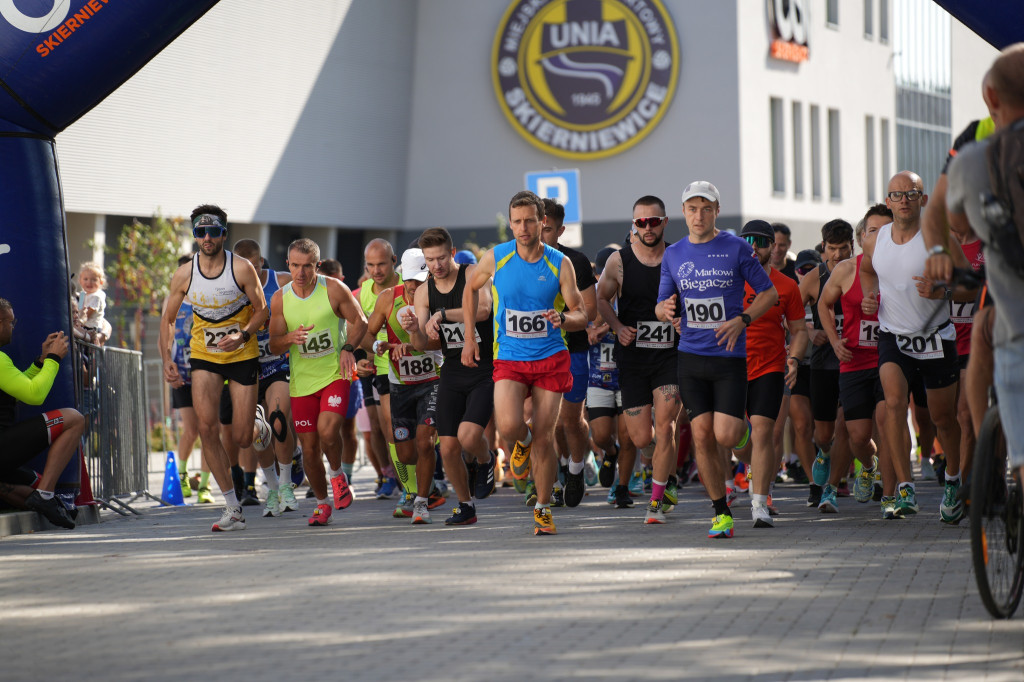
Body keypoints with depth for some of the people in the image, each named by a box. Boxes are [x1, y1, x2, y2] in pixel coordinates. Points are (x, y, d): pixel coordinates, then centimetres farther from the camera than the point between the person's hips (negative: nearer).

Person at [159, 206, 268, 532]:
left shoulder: (242, 269, -11)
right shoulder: (184, 275, -5)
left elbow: (261, 310, -3)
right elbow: (168, 319, 5)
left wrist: (242, 336, -21)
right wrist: (167, 359, -7)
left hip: (242, 356, -2)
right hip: (204, 356, 2)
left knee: (242, 438, -3)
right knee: (207, 426, -18)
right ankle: (233, 507, -11)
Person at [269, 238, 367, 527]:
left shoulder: (333, 289, -6)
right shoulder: (280, 298, 1)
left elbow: (359, 321, 3)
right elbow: (274, 346, 2)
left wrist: (348, 347, -14)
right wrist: (290, 338, -20)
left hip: (335, 373, -3)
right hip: (301, 381, 3)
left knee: (327, 431, -24)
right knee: (309, 448, 3)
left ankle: (337, 475, 7)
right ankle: (322, 503, 23)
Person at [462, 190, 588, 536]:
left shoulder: (560, 264, -5)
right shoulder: (495, 258, -4)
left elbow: (581, 316, -2)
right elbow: (471, 288, 15)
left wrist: (562, 319, -25)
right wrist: (469, 337, 11)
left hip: (550, 358, 0)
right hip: (509, 359, 0)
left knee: (544, 438, -1)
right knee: (509, 425, -22)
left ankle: (542, 509, 16)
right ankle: (523, 442, 16)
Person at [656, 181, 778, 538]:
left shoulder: (736, 249, -3)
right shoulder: (673, 255, 7)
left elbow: (769, 293, 2)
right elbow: (661, 306, 13)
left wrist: (742, 320, -13)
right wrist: (666, 309, -11)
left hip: (730, 355, -3)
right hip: (691, 357, 3)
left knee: (726, 436, -12)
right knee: (702, 436, -2)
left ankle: (745, 428, 25)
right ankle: (721, 512, 8)